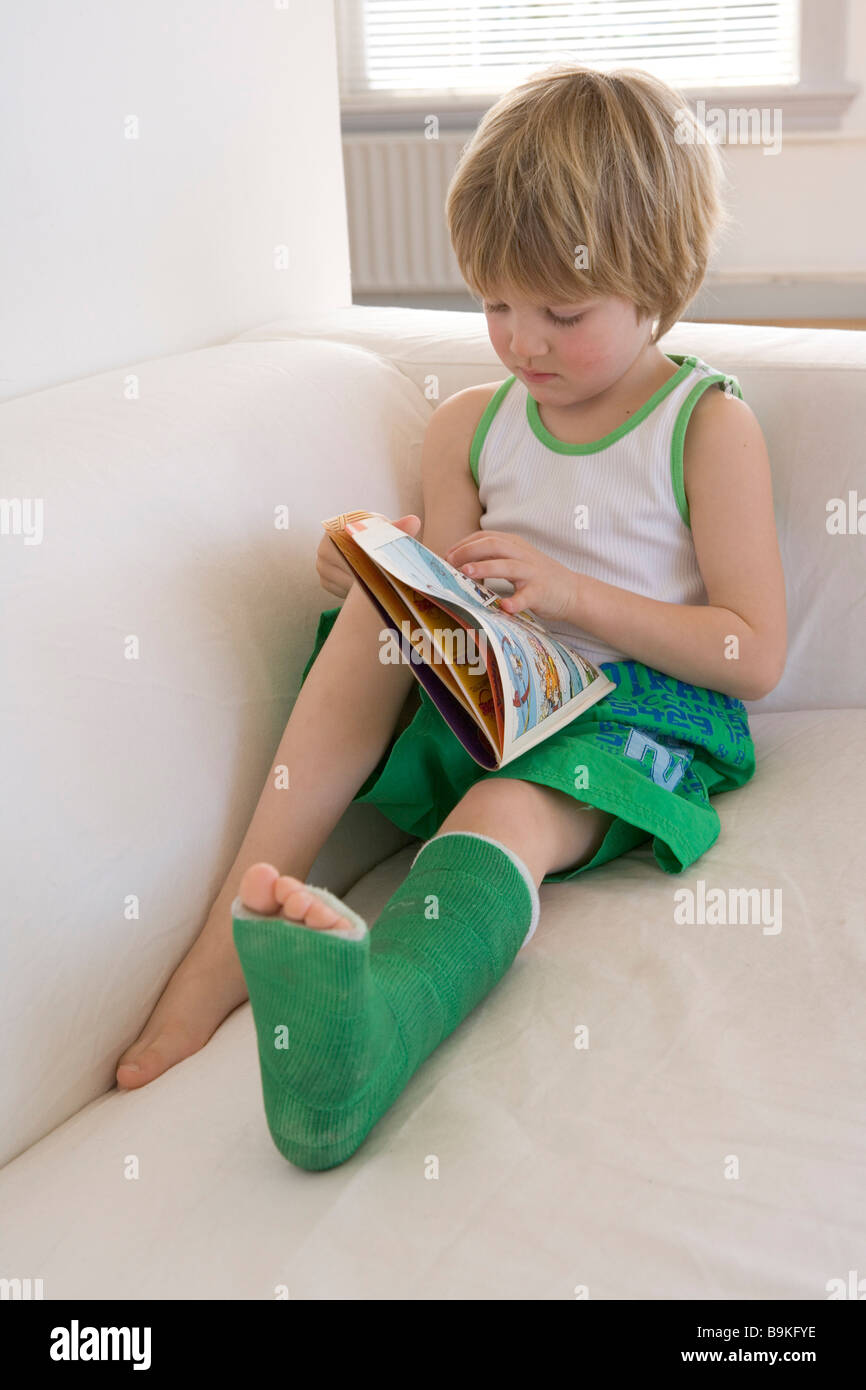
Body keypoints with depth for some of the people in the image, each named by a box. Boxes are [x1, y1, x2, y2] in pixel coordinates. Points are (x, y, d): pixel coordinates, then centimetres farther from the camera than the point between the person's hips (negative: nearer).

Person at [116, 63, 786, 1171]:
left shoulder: (708, 427, -2)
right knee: (374, 609, -24)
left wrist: (572, 593, -17)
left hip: (636, 716, -4)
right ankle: (227, 944, -29)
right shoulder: (471, 424, 12)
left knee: (510, 816, -36)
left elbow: (754, 655, -8)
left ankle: (379, 1002, -71)